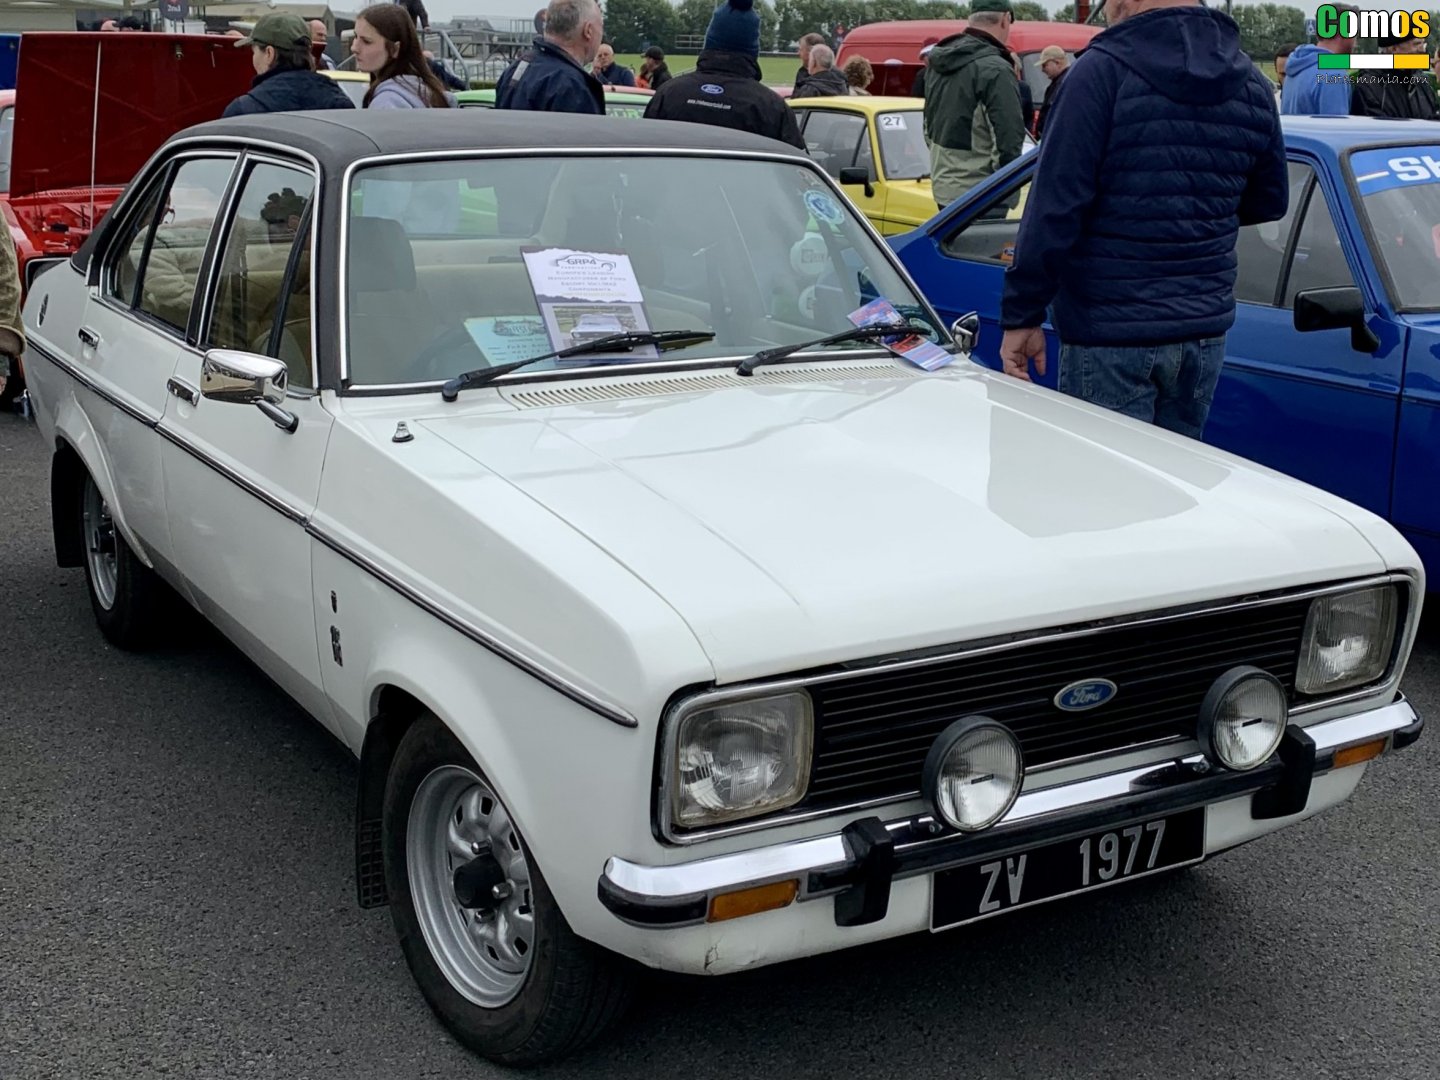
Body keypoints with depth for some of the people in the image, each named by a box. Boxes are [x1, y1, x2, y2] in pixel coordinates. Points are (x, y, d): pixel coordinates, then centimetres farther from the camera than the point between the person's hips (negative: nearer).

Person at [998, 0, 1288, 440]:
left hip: (1108, 334, -6)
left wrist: (1022, 315, -10)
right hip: (1205, 330, 6)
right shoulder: (1252, 85, 7)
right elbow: (1269, 202, 17)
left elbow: (1054, 207, -15)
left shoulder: (1103, 71, -12)